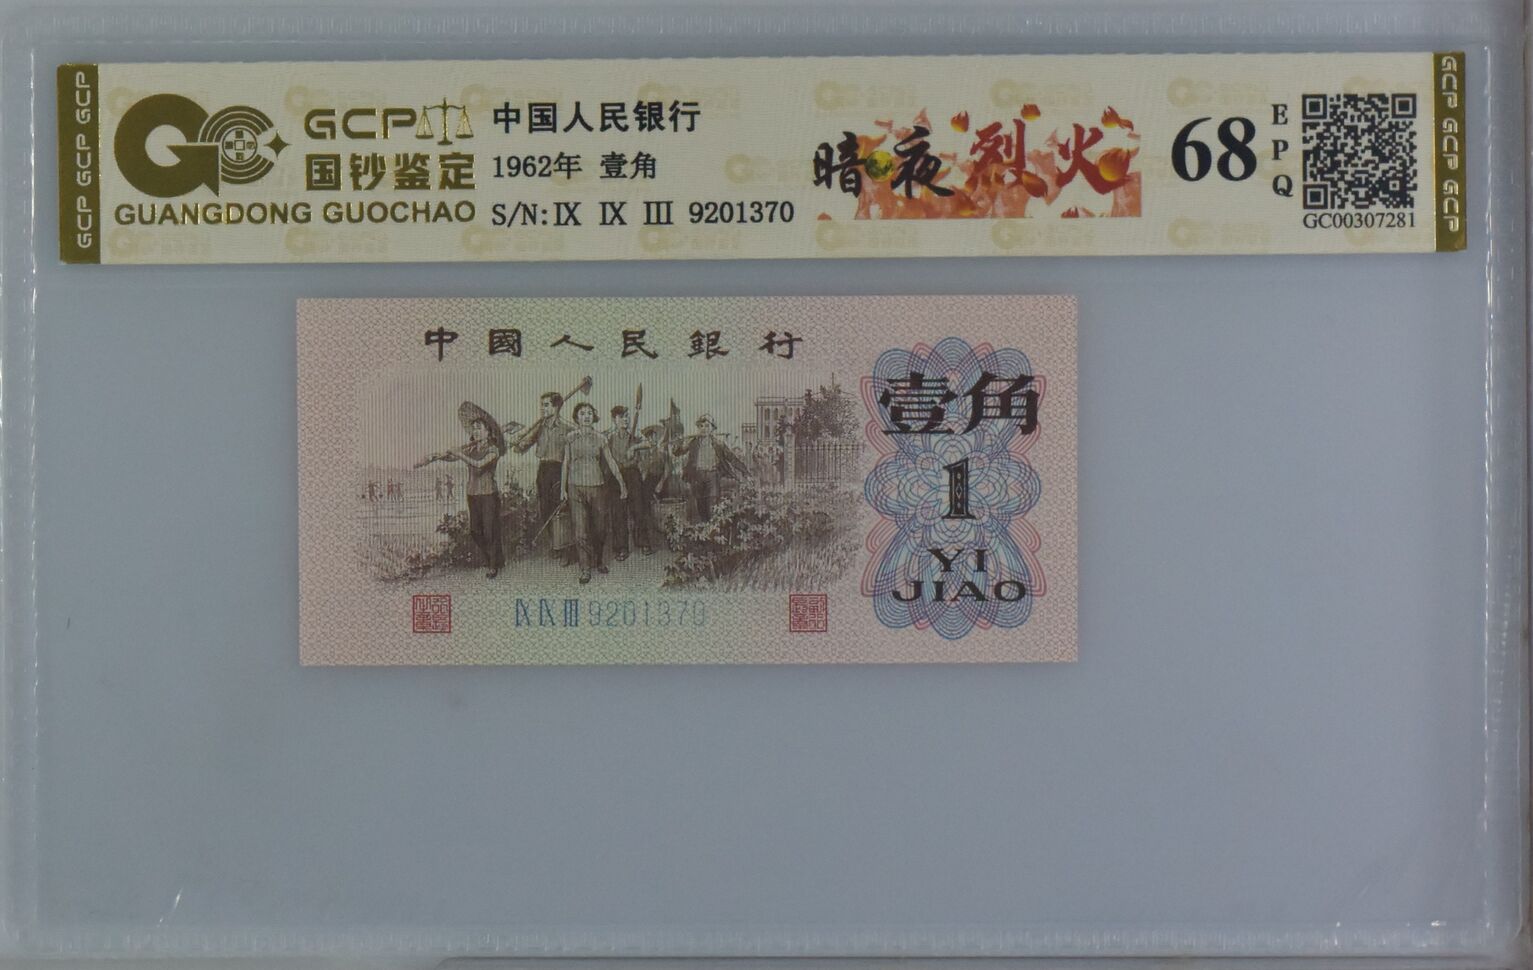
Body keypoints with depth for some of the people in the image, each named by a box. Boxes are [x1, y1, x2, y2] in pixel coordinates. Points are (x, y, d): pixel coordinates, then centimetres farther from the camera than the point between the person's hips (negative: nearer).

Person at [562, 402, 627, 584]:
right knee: (580, 531, -6)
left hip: (597, 487, 2)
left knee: (599, 528, 8)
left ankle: (597, 561, 31)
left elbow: (611, 462, 8)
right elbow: (566, 463, 6)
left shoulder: (600, 438, 4)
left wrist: (621, 484, 7)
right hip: (576, 488, -2)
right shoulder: (570, 438, 2)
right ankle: (585, 569, 0)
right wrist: (562, 488, 5)